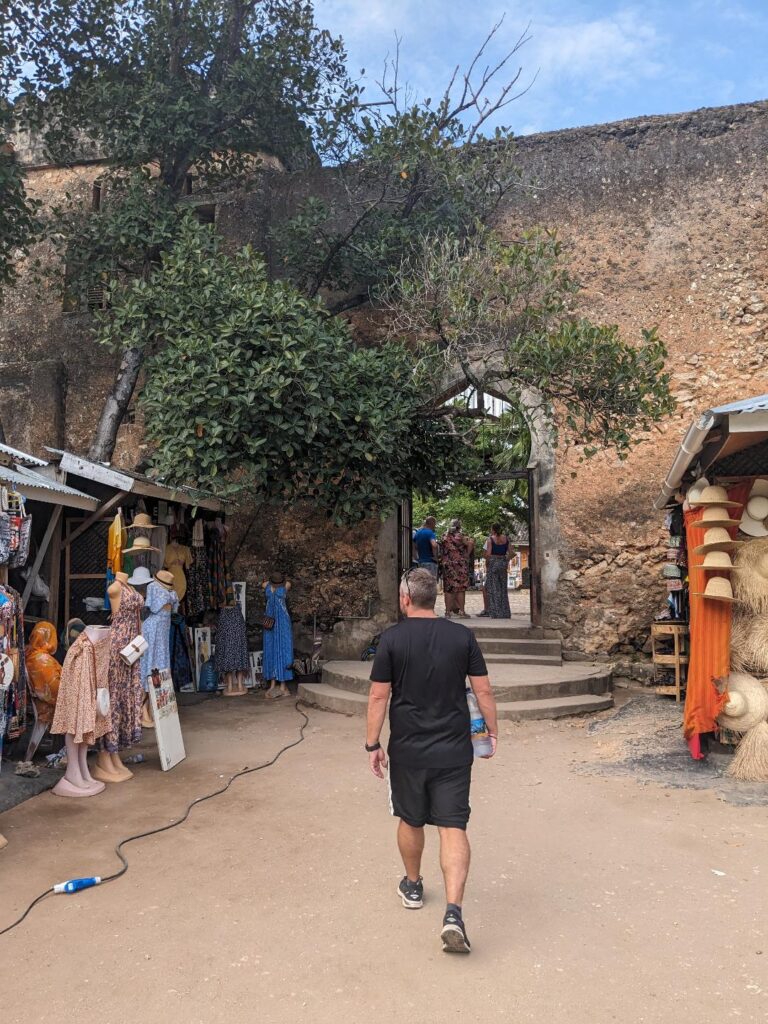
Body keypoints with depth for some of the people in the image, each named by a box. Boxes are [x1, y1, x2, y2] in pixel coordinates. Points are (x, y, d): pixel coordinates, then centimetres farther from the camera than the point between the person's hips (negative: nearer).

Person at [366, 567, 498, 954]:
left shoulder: (392, 638, -9)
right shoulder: (462, 636, -3)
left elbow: (379, 696, -8)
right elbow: (483, 690, -1)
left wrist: (372, 744, 1)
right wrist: (492, 732, 12)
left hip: (407, 750, 0)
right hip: (453, 750, 1)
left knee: (410, 821, 19)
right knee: (453, 827, 3)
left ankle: (412, 886, 39)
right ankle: (453, 911, -8)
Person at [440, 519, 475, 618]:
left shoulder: (445, 537, 8)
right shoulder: (461, 536, -4)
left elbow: (443, 550, 9)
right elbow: (471, 542, -19)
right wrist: (467, 555, -10)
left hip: (447, 564, 3)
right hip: (460, 564, -3)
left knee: (448, 589, 6)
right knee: (461, 588, 2)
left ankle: (448, 611, 6)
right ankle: (461, 611, 2)